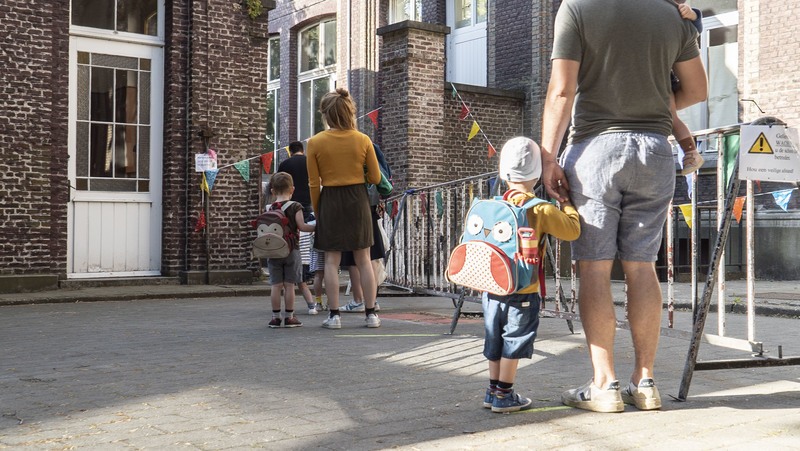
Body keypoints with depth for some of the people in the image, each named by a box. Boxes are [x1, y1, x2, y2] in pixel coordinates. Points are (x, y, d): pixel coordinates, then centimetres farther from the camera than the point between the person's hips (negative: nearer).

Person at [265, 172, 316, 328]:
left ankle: (275, 317, 8)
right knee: (289, 285, 2)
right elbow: (302, 226, -11)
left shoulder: (270, 209, 4)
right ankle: (289, 317, 6)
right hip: (291, 250, -2)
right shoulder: (295, 206, -5)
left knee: (276, 285, 5)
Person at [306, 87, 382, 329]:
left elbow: (314, 184, -2)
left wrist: (316, 211, 9)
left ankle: (334, 315, 4)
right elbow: (375, 178, 2)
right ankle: (371, 313, 10)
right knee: (363, 260, 8)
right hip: (358, 200, 1)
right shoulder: (363, 140, -2)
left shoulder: (315, 142, -4)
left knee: (332, 260, 5)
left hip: (330, 201, -1)